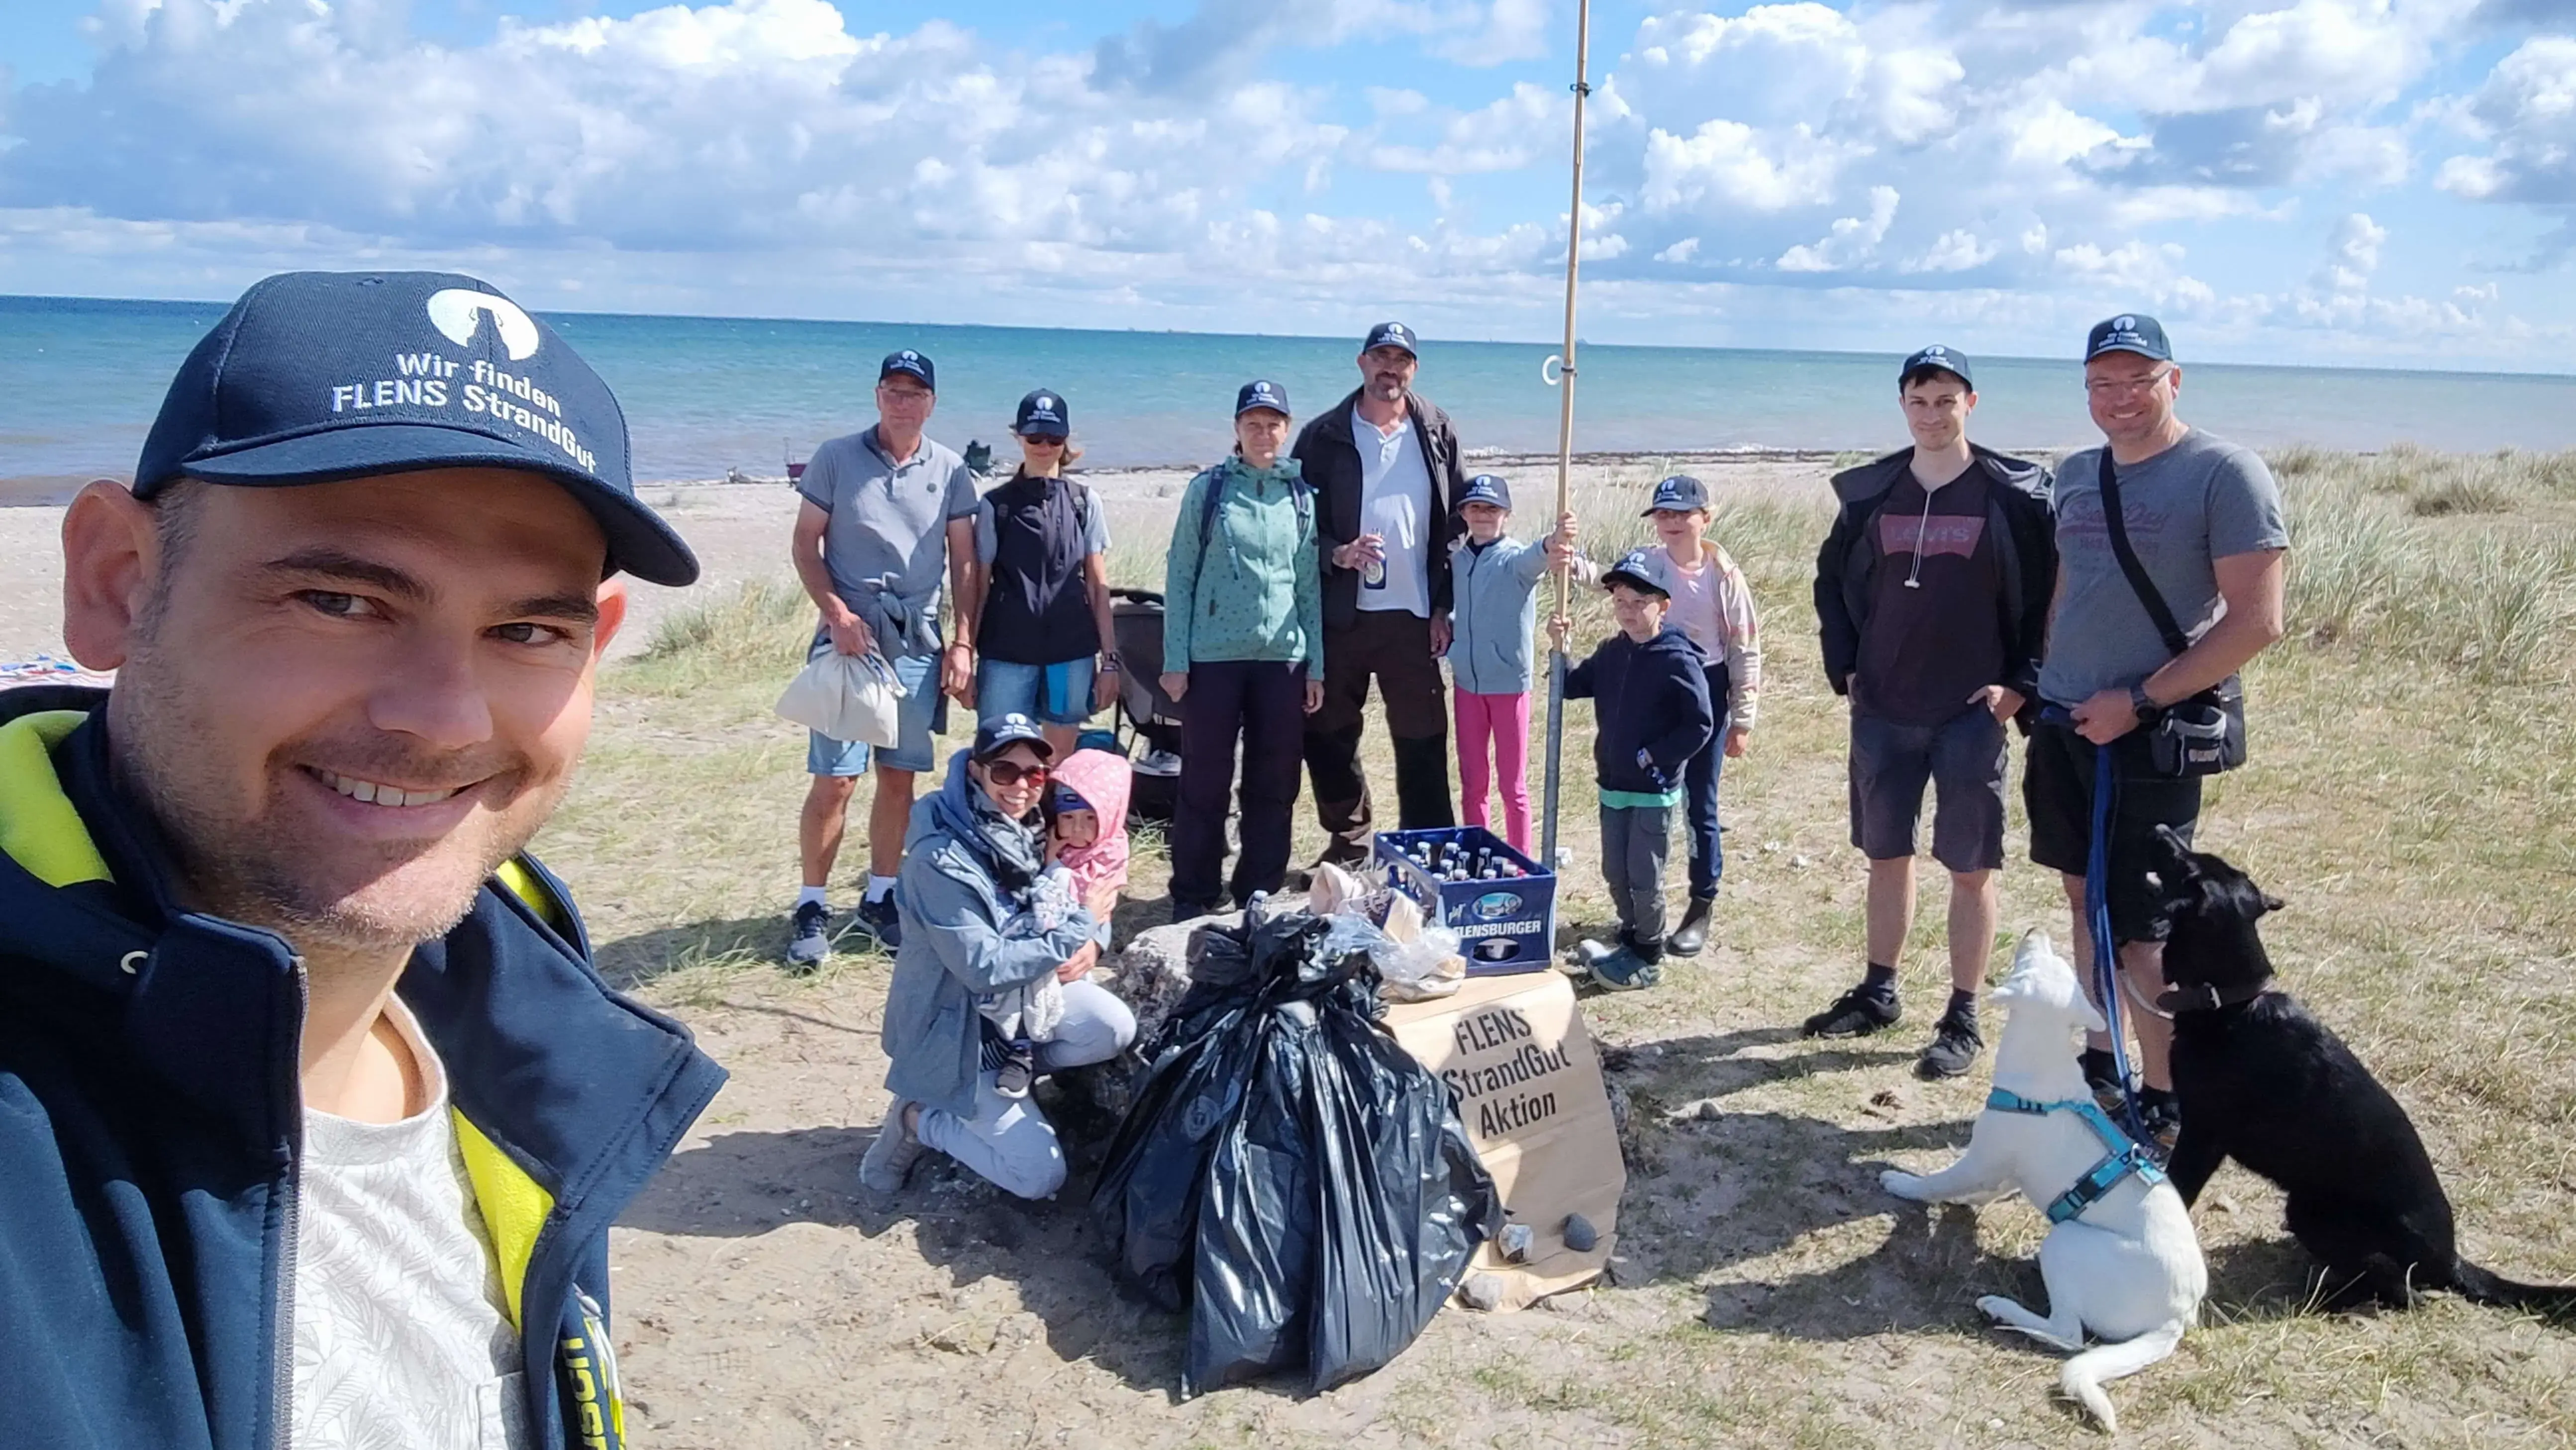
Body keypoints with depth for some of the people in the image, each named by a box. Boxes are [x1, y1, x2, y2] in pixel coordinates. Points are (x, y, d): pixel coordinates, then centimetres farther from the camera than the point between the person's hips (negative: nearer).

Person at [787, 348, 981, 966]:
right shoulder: (836, 458, 1)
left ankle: (880, 898, 21)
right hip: (849, 634, -2)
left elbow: (963, 563, 9)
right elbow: (806, 544, 2)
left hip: (917, 642, 3)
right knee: (835, 779, -6)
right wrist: (838, 614, -11)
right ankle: (812, 906, 6)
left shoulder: (950, 470, 6)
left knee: (899, 777, 8)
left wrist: (963, 643, 3)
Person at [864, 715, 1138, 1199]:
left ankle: (1008, 1072, 5)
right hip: (957, 1025, -7)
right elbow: (984, 968, -28)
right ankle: (918, 1119, 9)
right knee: (1040, 1176, -10)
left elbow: (1052, 909, 7)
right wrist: (1076, 931, -22)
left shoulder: (1019, 829, -3)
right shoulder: (942, 859, -28)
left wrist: (1090, 942, -17)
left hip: (1021, 995, 7)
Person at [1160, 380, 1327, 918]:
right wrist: (1174, 661, -5)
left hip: (1283, 659, 3)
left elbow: (1311, 584, 11)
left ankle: (1260, 894, 21)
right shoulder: (1208, 489, 1)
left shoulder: (1302, 496, 8)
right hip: (1213, 657, -3)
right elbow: (1180, 577, 0)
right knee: (1205, 780, 2)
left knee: (1275, 783, 7)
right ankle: (1193, 898, 13)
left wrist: (1316, 665, 7)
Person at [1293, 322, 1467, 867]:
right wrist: (1336, 554, -18)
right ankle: (1349, 842, 25)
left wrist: (1444, 606, 0)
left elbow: (1457, 522, 6)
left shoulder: (1437, 434, 5)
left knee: (1423, 740, 2)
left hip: (1413, 615, 0)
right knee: (1330, 738, 8)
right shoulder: (1324, 437, 1)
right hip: (1340, 615, 0)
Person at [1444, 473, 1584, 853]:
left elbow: (1534, 559, -35)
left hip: (1510, 682, -4)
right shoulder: (1456, 559, 5)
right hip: (1466, 681, 5)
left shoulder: (1516, 557, -11)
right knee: (1472, 783, 13)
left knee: (1513, 784, 5)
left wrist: (1552, 547, -58)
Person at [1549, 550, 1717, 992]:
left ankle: (1649, 959, 18)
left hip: (1655, 792, -7)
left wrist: (1652, 758, -17)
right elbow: (1571, 687, 14)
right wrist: (1560, 649, -3)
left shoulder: (1678, 661, -16)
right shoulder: (1611, 653, 4)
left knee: (1644, 877, 3)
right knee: (1615, 873, 16)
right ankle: (1630, 939, 34)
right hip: (1613, 786, 7)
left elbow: (1700, 726, -18)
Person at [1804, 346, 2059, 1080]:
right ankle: (1878, 991, 28)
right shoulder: (1869, 492, 5)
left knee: (1971, 867, 2)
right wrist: (1844, 668, 8)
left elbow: (2050, 596, -1)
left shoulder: (2014, 494, -4)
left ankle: (1963, 1019, 12)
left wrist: (2020, 685, -8)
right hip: (1882, 711, 4)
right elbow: (1833, 581, 16)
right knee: (1886, 854, 14)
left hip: (1973, 714, -3)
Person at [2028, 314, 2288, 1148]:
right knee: (2086, 904, 14)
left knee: (2140, 931, -2)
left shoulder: (2225, 474, -11)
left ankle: (2165, 1108, 12)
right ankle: (2097, 1071, 27)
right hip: (2063, 729, 7)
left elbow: (2257, 623, -15)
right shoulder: (2077, 474, 10)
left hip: (2149, 738, -6)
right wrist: (2043, 682, 12)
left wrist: (2139, 701, -16)